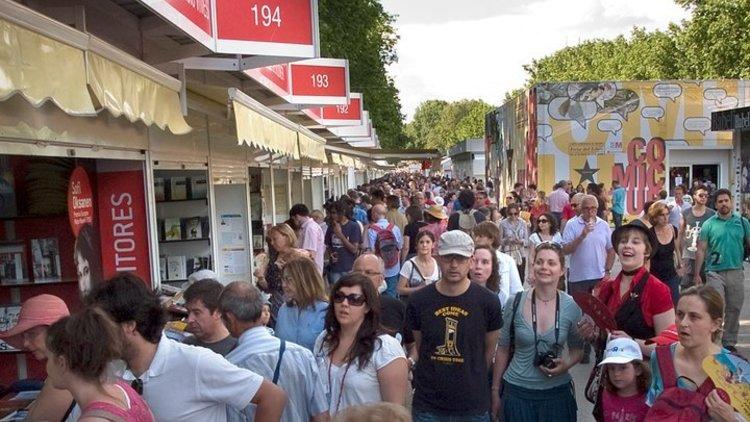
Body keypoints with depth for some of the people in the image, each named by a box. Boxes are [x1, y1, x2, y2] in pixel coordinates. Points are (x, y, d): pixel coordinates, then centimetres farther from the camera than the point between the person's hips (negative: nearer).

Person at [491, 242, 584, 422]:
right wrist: (495, 391, 5)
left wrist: (566, 365, -12)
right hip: (517, 391, -1)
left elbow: (577, 349, 9)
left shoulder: (571, 306, -5)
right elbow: (503, 349, 2)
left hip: (557, 392, 1)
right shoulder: (515, 303, -7)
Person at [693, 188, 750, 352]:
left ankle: (729, 343, 23)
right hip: (715, 273, -2)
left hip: (736, 272, 3)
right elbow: (701, 250, 0)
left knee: (734, 309, 10)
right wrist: (696, 274, -4)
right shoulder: (709, 224, 0)